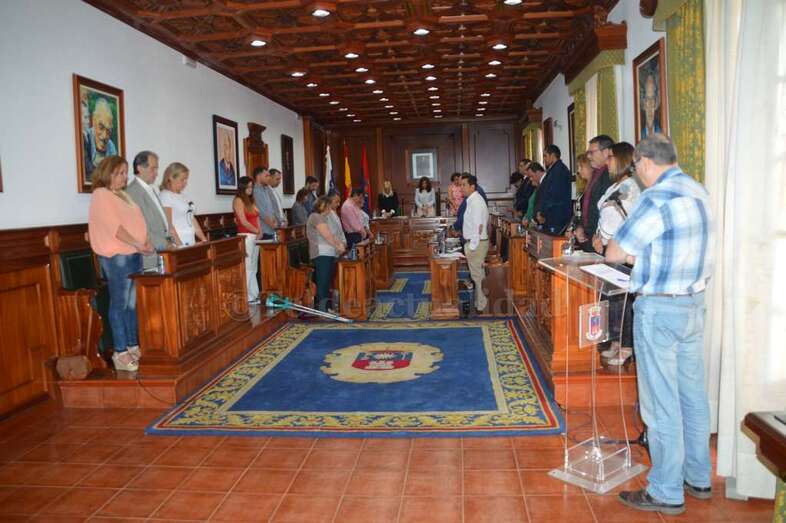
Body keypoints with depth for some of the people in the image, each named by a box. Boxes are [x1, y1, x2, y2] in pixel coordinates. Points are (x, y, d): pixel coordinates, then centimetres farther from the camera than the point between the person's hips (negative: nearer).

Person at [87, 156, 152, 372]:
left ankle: (133, 346, 18)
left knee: (132, 303, 11)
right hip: (116, 256, -8)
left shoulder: (123, 195, 19)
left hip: (134, 255, 8)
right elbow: (114, 226, -17)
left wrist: (145, 243, 1)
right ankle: (120, 353, 0)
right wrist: (137, 244, -18)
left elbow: (136, 222, 17)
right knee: (120, 304, -5)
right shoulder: (101, 195, -7)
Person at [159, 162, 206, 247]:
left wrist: (204, 240, 11)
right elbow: (168, 224, -13)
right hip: (178, 244, -7)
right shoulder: (165, 196, -5)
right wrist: (180, 245, -20)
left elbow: (192, 220, 18)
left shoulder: (182, 197, 18)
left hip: (191, 242, 7)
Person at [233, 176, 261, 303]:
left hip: (255, 237, 8)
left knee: (253, 268, 10)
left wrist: (260, 232, -1)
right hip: (245, 237, -8)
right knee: (247, 268, -6)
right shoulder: (238, 200, -6)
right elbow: (244, 222, -12)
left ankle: (254, 295, 15)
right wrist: (257, 231, -4)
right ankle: (248, 297, -3)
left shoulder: (251, 200, 17)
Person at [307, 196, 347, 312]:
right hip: (321, 254, -10)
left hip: (329, 254, 10)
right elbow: (327, 235, -13)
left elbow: (331, 235, 20)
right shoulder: (315, 217, -7)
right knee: (323, 282, -13)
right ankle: (321, 308, -15)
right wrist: (338, 246, -4)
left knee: (328, 282, 7)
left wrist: (340, 243, 4)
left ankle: (325, 307, 10)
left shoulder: (324, 218, 25)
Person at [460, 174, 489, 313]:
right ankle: (480, 302, 25)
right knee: (478, 274, 16)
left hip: (476, 244, -10)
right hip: (473, 242, 10)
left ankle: (480, 305, 7)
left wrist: (472, 247, -22)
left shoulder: (476, 202, -18)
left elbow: (478, 226, -23)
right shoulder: (472, 200, 12)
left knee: (477, 275, -2)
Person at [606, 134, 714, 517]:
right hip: (693, 303, 9)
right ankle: (698, 478, 31)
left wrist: (632, 253, 7)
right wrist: (643, 254, 12)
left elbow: (614, 253, -13)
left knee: (661, 402, 1)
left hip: (659, 309, -9)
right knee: (692, 394, 17)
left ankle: (666, 493, 13)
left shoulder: (657, 199, -18)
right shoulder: (699, 192, 10)